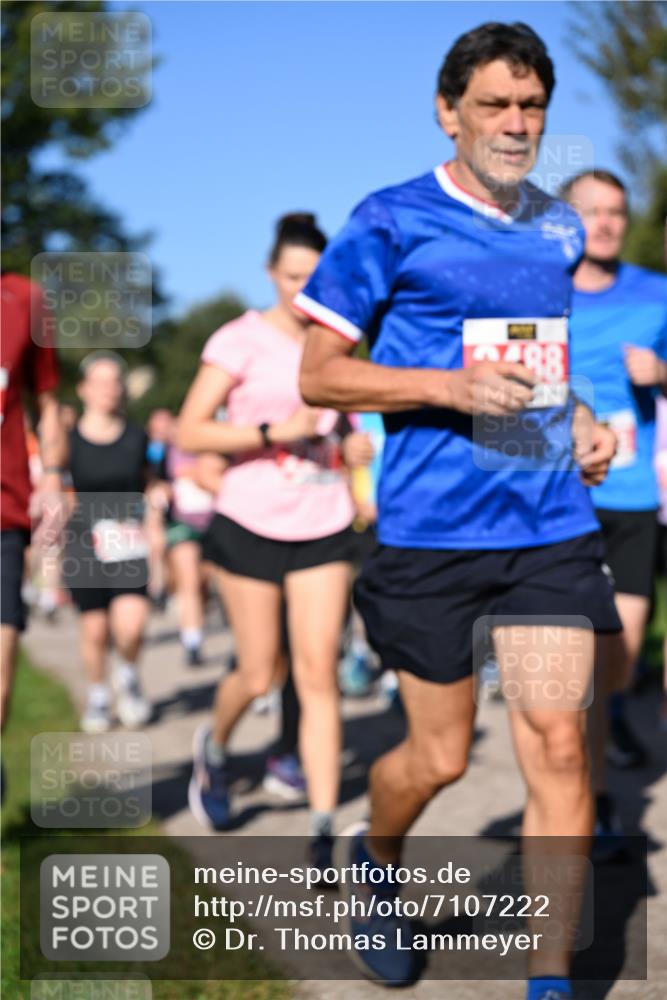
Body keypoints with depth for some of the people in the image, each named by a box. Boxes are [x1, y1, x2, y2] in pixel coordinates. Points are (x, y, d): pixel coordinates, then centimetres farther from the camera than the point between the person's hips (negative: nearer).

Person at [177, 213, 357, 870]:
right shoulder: (242, 340, -6)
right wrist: (276, 430, -21)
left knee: (317, 673, -6)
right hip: (251, 525, -3)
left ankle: (322, 831, -6)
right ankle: (214, 747, 39)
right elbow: (190, 432, -13)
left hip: (323, 528, 3)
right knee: (261, 676, 5)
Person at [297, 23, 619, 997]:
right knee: (438, 756, 6)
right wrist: (452, 385, -16)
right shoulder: (392, 222, -4)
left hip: (551, 523, 4)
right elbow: (318, 374, -4)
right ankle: (374, 860, 40)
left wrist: (581, 419, 7)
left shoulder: (561, 229, 13)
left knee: (557, 743, -3)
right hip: (430, 529, -4)